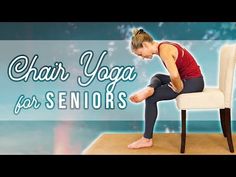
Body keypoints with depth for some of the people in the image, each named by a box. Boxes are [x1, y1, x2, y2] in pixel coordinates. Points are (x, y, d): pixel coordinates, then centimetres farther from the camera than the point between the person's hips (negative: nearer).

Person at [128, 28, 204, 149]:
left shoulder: (163, 50, -21)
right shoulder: (163, 47, 8)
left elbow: (174, 75, -33)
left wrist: (179, 89, -17)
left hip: (193, 82, -10)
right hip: (187, 79, 10)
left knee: (151, 98, -8)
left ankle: (147, 139, -1)